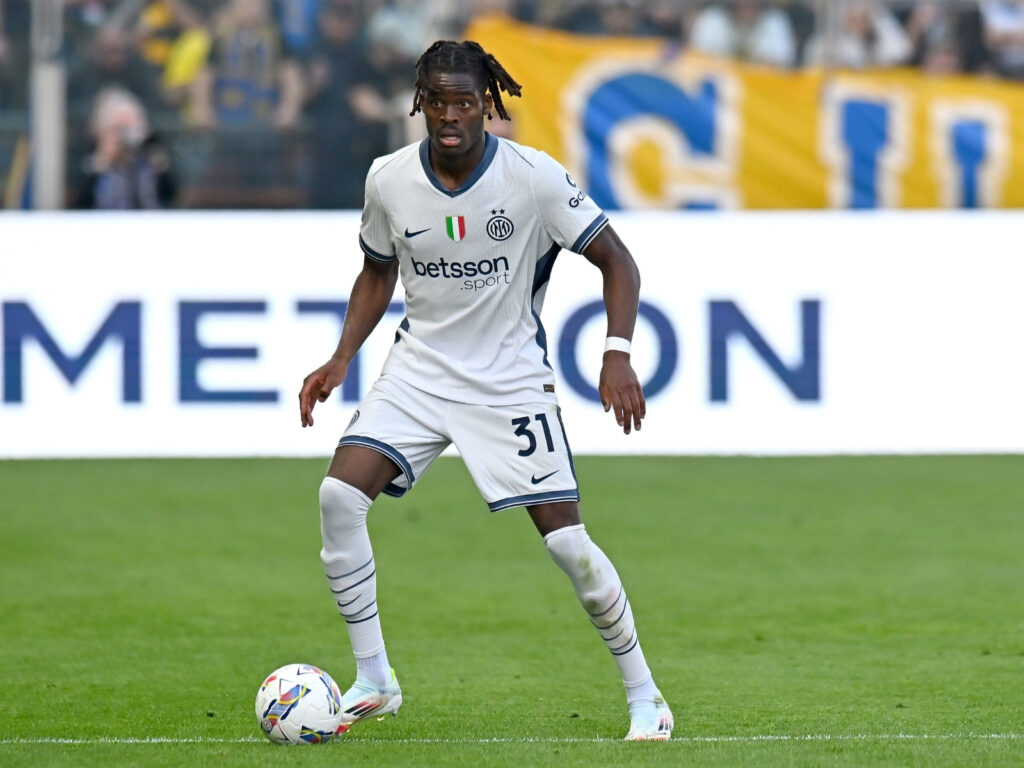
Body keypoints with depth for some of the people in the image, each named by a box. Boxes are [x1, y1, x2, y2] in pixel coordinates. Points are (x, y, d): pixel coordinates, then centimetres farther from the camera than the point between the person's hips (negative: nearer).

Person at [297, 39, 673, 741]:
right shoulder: (389, 180, -5)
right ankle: (374, 682, -3)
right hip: (419, 368, 3)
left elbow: (617, 262, -7)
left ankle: (644, 696, 9)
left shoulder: (534, 177, -15)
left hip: (512, 380, -3)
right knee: (339, 496, -17)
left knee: (567, 542, -10)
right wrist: (342, 359, 0)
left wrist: (618, 355, -20)